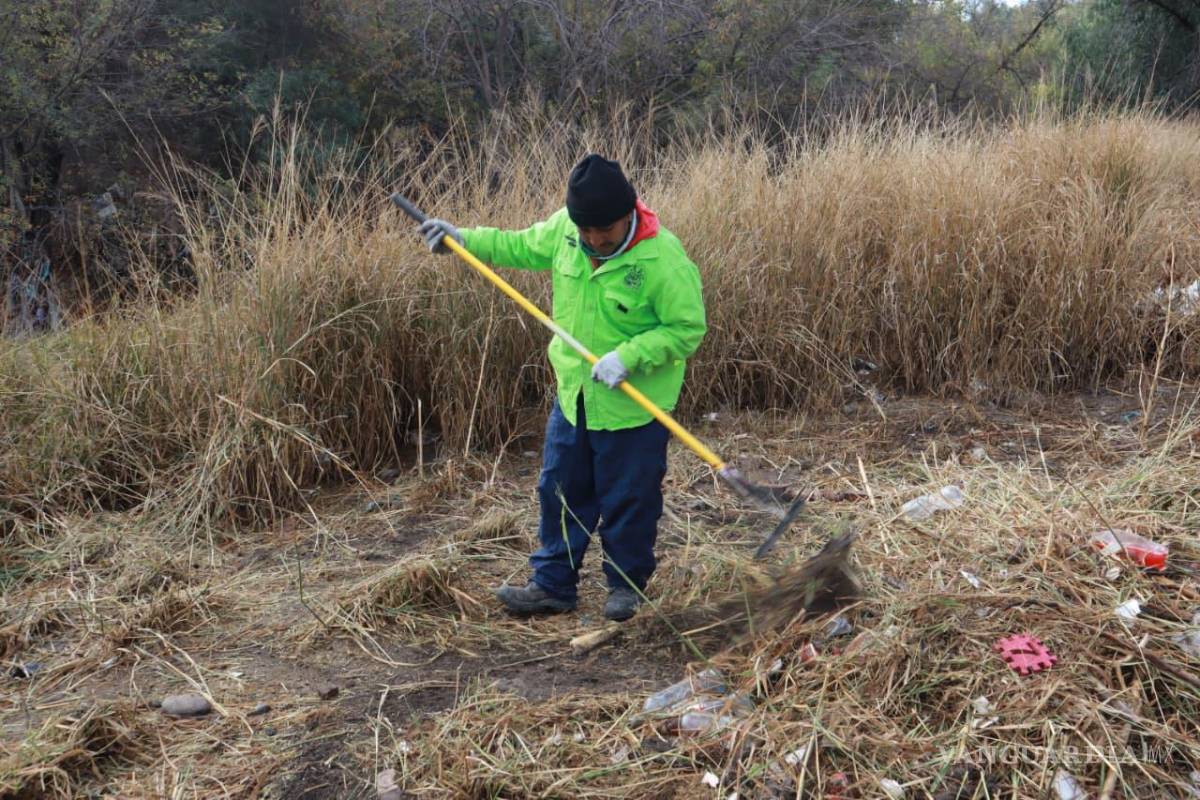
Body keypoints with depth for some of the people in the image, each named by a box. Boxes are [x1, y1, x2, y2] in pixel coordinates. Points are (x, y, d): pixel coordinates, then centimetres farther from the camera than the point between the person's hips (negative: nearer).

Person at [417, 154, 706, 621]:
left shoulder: (663, 259, -24)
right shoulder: (564, 228, -6)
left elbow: (687, 329, -20)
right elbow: (523, 247, 15)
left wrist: (628, 356, -29)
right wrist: (465, 239, 10)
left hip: (633, 405, -6)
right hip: (573, 395, 6)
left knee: (628, 499, 8)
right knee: (561, 491, 15)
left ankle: (627, 586, 29)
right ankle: (552, 584, 29)